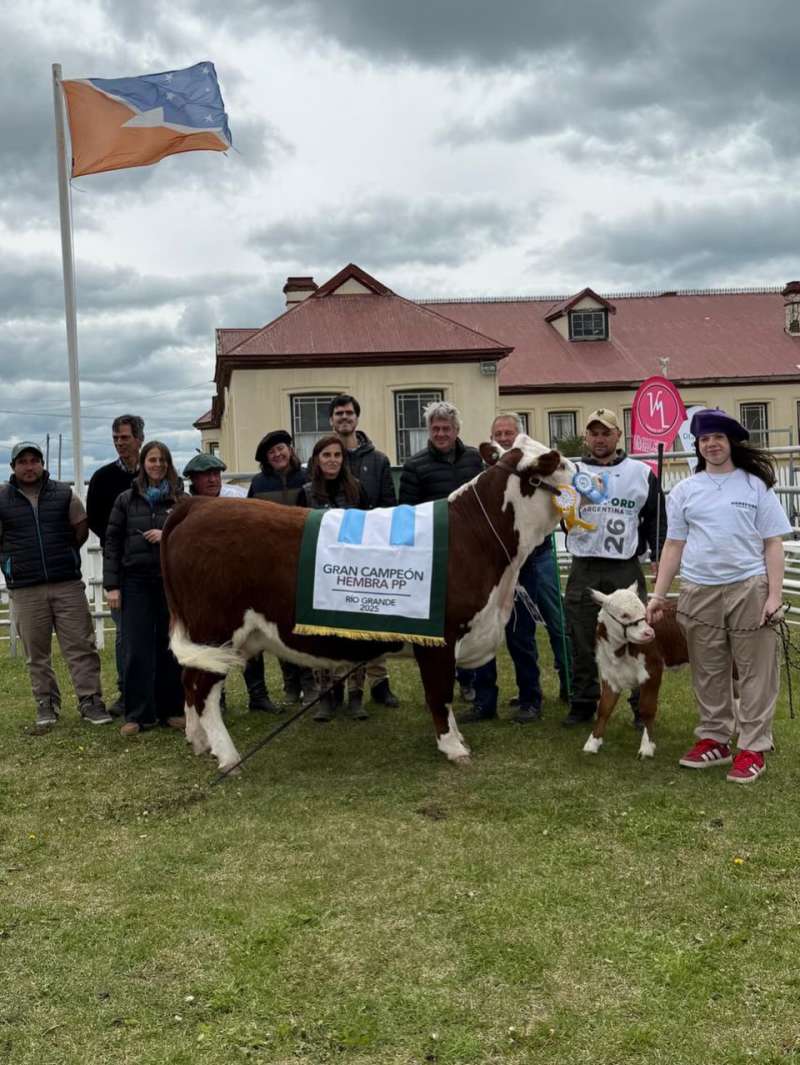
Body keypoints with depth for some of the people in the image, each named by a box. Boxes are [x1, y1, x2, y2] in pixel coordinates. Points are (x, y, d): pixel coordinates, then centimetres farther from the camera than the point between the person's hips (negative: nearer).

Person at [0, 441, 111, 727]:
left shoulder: (64, 494, 4)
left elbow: (81, 528, 13)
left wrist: (64, 554, 10)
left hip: (68, 584, 0)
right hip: (25, 590, 0)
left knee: (81, 646, 0)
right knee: (36, 653, 7)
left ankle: (90, 701, 5)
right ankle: (46, 704, 18)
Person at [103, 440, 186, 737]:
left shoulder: (181, 500, 5)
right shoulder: (126, 500, 7)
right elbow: (112, 543, 5)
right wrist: (112, 585, -1)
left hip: (173, 580, 0)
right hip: (136, 582, 0)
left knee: (171, 646, 4)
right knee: (137, 650, -1)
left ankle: (172, 709, 15)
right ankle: (139, 714, 6)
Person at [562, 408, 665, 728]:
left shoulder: (642, 473, 8)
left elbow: (655, 518, 10)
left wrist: (658, 556, 1)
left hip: (626, 569, -1)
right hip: (583, 570, 1)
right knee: (582, 641, 6)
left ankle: (643, 706, 13)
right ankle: (583, 703, 19)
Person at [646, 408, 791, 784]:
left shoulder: (756, 486, 3)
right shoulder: (684, 491, 9)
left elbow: (772, 544, 1)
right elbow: (673, 545, 10)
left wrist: (774, 594, -7)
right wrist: (658, 594, 6)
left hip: (749, 588, -2)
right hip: (699, 592, 3)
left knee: (754, 672, 1)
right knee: (708, 673, 10)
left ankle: (753, 749, 9)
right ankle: (714, 740, 22)